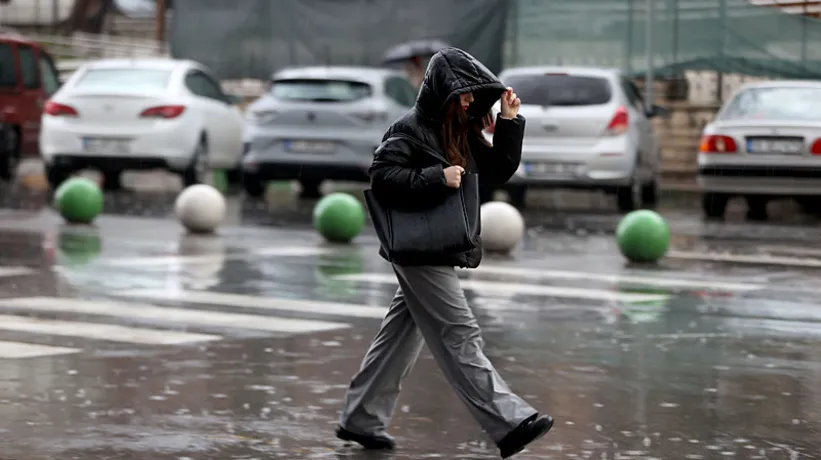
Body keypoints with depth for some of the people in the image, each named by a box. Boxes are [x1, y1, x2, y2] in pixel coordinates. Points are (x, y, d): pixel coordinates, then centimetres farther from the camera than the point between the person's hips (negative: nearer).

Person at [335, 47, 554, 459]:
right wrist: (436, 177, -24)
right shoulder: (411, 128, -13)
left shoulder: (461, 131, 12)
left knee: (403, 333, 13)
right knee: (459, 336, -9)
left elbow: (497, 171, 14)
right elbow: (381, 177, -20)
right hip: (419, 251, -9)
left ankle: (361, 420, 21)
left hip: (443, 251, 9)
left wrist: (509, 122, 3)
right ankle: (509, 423, -13)